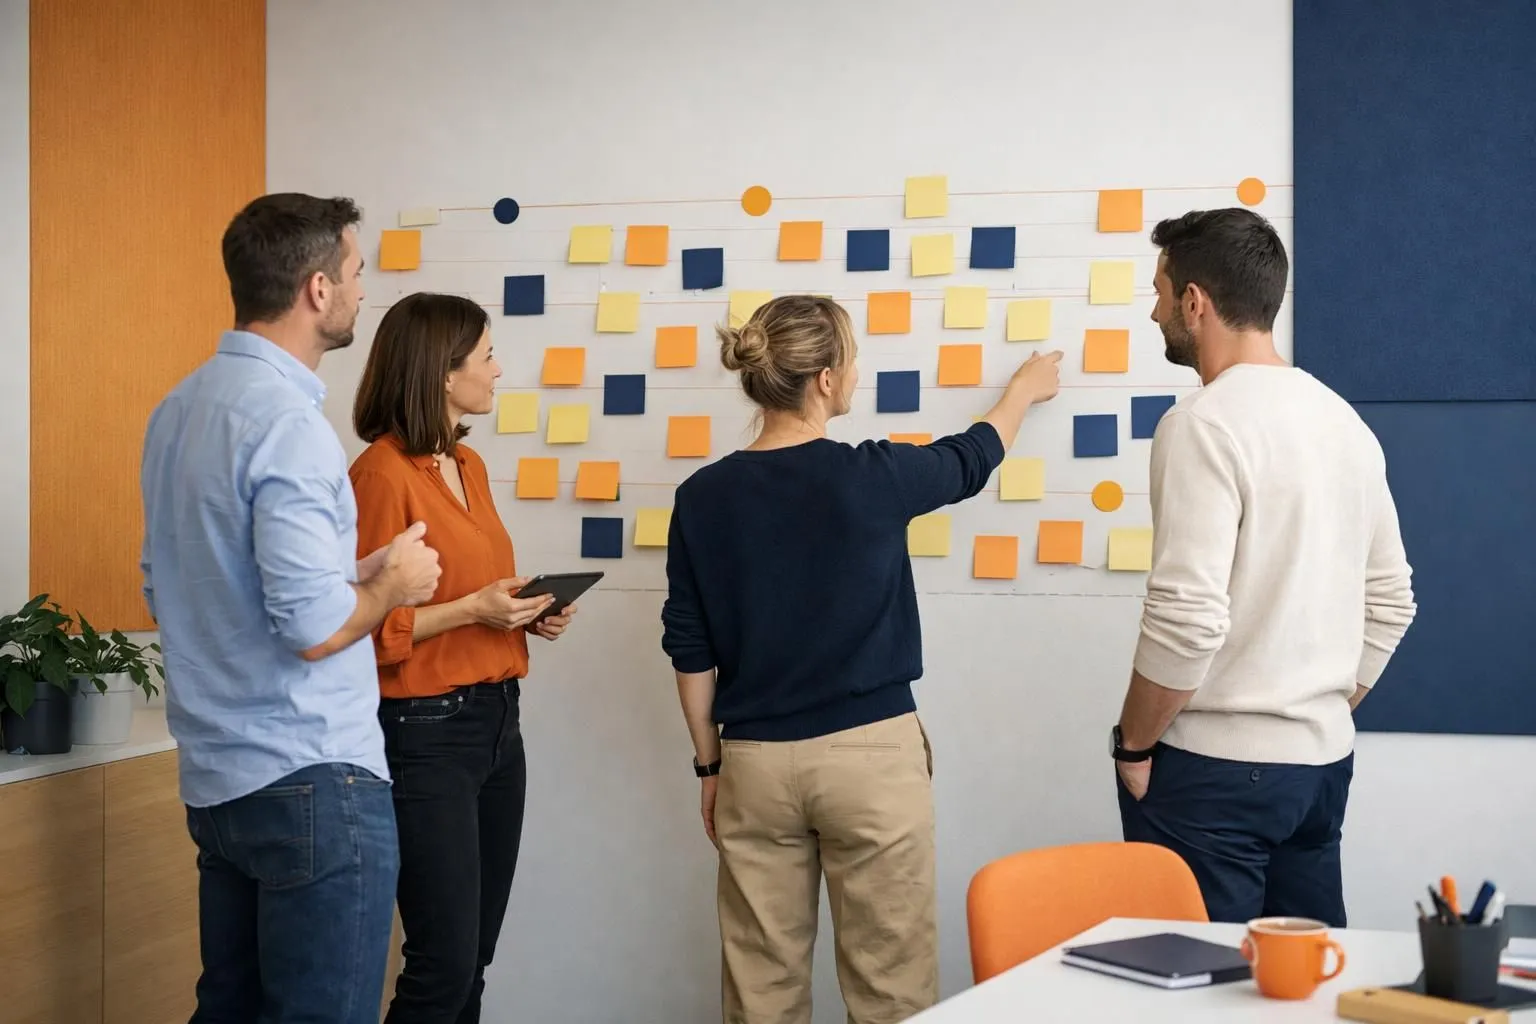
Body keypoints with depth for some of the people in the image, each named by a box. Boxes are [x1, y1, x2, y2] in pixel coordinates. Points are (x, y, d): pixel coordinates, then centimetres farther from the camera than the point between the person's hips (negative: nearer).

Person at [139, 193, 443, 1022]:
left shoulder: (179, 410, 10)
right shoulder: (287, 420, -18)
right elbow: (314, 629, -24)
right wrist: (391, 584, -4)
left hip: (216, 779, 9)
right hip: (311, 780, -9)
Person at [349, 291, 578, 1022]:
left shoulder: (470, 466, 12)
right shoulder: (383, 474, -14)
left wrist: (524, 610, 6)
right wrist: (472, 610, -19)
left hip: (498, 720, 9)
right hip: (426, 729, -8)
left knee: (475, 957, 12)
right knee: (443, 963, -6)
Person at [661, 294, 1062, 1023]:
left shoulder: (702, 497, -2)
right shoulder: (868, 477, -10)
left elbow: (690, 651, 3)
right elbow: (971, 460, 11)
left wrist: (709, 765, 15)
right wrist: (1024, 387, 31)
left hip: (756, 760, 3)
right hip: (871, 753, -3)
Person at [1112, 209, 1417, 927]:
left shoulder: (1205, 423, -16)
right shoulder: (1343, 420, 9)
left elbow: (1187, 621, -22)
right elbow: (1390, 603, 14)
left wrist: (1134, 745, -10)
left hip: (1214, 767, -8)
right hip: (1324, 760, 8)